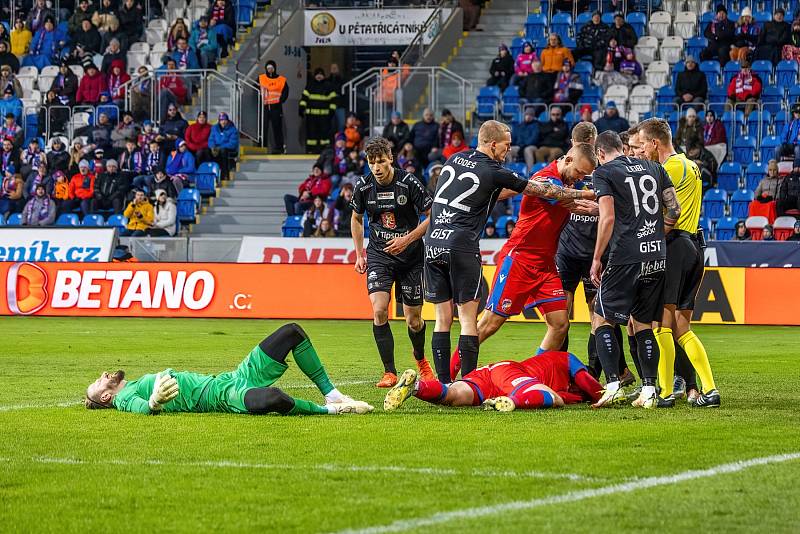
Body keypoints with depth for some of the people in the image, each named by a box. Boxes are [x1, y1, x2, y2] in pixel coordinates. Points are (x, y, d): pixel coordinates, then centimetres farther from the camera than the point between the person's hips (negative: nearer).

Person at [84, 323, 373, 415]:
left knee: (293, 332, 4)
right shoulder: (125, 398, 2)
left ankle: (331, 394, 2)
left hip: (236, 377, 10)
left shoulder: (140, 383, 28)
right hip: (224, 394, -10)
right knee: (272, 399, -44)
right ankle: (329, 410, -18)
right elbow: (142, 408, -22)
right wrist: (154, 403, -42)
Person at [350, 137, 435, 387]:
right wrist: (359, 254, 10)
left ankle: (420, 359, 36)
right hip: (378, 255, 1)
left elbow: (432, 216, -8)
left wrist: (407, 239, -18)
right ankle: (389, 372, -9)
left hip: (410, 255, -1)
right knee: (379, 310, -19)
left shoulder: (409, 183, -15)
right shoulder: (363, 186, -5)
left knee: (413, 319, 4)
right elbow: (356, 219, 14)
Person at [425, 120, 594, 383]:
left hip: (433, 243, 6)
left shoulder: (455, 159, 14)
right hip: (462, 247, -6)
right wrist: (586, 194, 15)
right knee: (468, 317, -2)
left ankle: (443, 383, 5)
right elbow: (544, 191, 4)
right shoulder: (493, 173, -2)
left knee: (443, 319, 8)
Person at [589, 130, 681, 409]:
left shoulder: (604, 173, 0)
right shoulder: (654, 168, 16)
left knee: (601, 318, 4)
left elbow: (607, 217, -10)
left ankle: (613, 386, -8)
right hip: (657, 258, 6)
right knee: (644, 324, 13)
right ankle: (649, 391, 6)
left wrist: (596, 259, -5)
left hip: (626, 258, -5)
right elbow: (674, 209, 12)